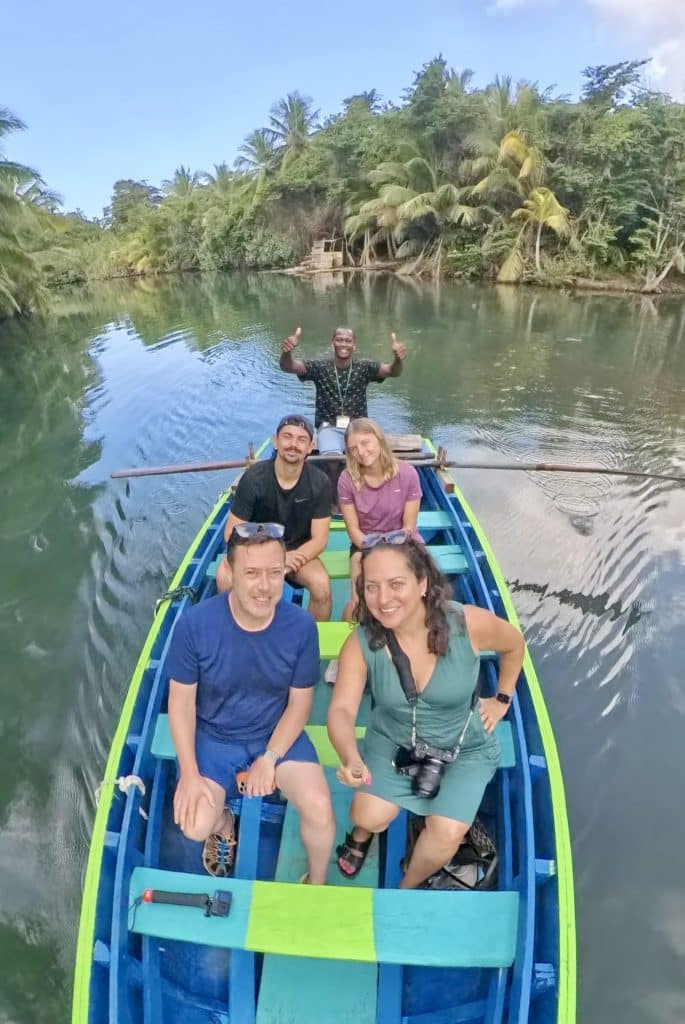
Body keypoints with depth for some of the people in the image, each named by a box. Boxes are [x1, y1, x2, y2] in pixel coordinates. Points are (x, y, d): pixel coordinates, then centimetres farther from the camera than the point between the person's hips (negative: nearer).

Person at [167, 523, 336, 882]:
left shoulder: (301, 626, -21)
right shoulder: (195, 624, -24)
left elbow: (300, 702, -7)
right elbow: (182, 701, -10)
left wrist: (270, 758, -14)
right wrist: (189, 773, -15)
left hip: (278, 733, 0)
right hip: (213, 735, 0)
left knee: (320, 811, -17)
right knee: (195, 826, -17)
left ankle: (316, 883, 18)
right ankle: (223, 824, 23)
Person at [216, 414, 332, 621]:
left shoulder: (319, 482, -15)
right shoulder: (253, 478, -18)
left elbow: (319, 539, -13)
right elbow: (232, 534, -16)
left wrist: (291, 560, -33)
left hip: (298, 551, 0)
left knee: (322, 585, -29)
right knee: (225, 576, -30)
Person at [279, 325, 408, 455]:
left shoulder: (364, 367, 5)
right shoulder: (320, 367, 3)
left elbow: (392, 371, -10)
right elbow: (288, 367, -9)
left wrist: (398, 359, -35)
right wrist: (287, 352, -34)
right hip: (329, 427, -1)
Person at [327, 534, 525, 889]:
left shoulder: (469, 624, -28)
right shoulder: (361, 643, -24)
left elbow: (514, 644, -6)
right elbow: (341, 709, -30)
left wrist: (502, 700, 1)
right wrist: (351, 758, -50)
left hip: (465, 748, 0)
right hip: (393, 741, 1)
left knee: (446, 833, -16)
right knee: (370, 816, -14)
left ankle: (407, 888, 19)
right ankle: (360, 834, 27)